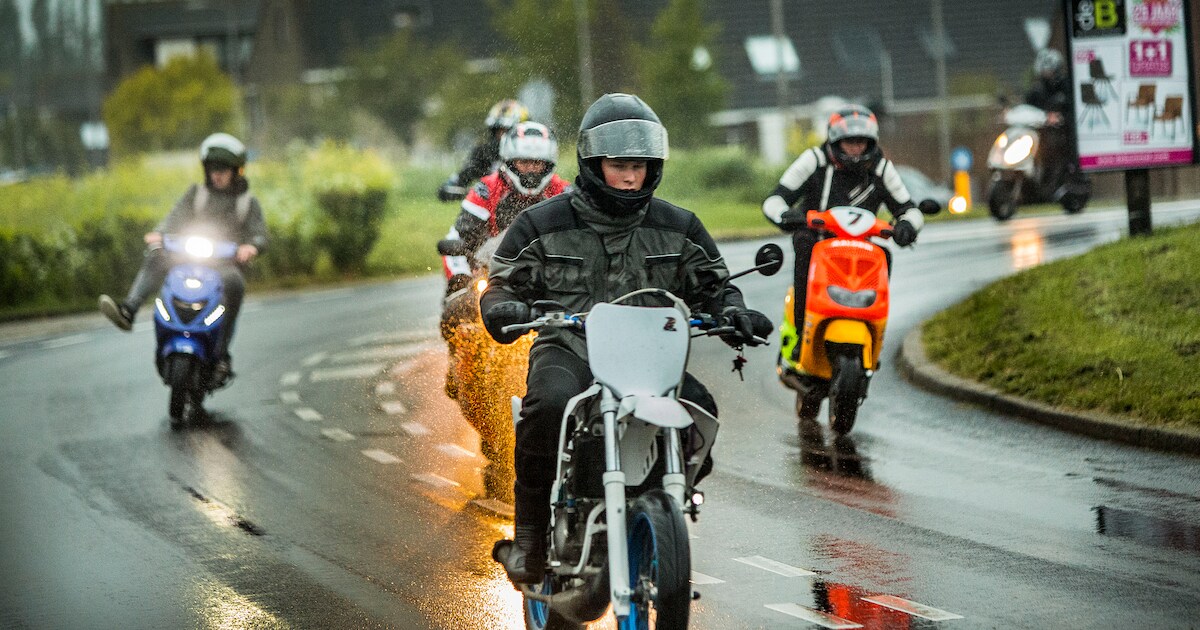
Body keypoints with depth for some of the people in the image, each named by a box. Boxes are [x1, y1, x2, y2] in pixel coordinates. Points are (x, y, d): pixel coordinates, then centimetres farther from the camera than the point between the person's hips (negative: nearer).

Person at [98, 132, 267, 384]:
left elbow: (260, 236, 3)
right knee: (155, 257, -26)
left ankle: (221, 355, -36)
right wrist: (158, 233, -17)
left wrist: (251, 247, -23)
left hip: (226, 263, -3)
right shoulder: (196, 194, 20)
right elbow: (176, 217, 5)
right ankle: (128, 310, -44)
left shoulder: (248, 203, 14)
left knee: (233, 283, -37)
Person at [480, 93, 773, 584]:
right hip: (567, 351, -2)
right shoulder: (542, 224, 5)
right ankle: (530, 530, -20)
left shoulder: (678, 229, 12)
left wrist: (733, 311, -4)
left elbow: (712, 286, 20)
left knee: (698, 411, -28)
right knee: (550, 405, -37)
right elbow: (504, 283, 7)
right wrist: (504, 309, -18)